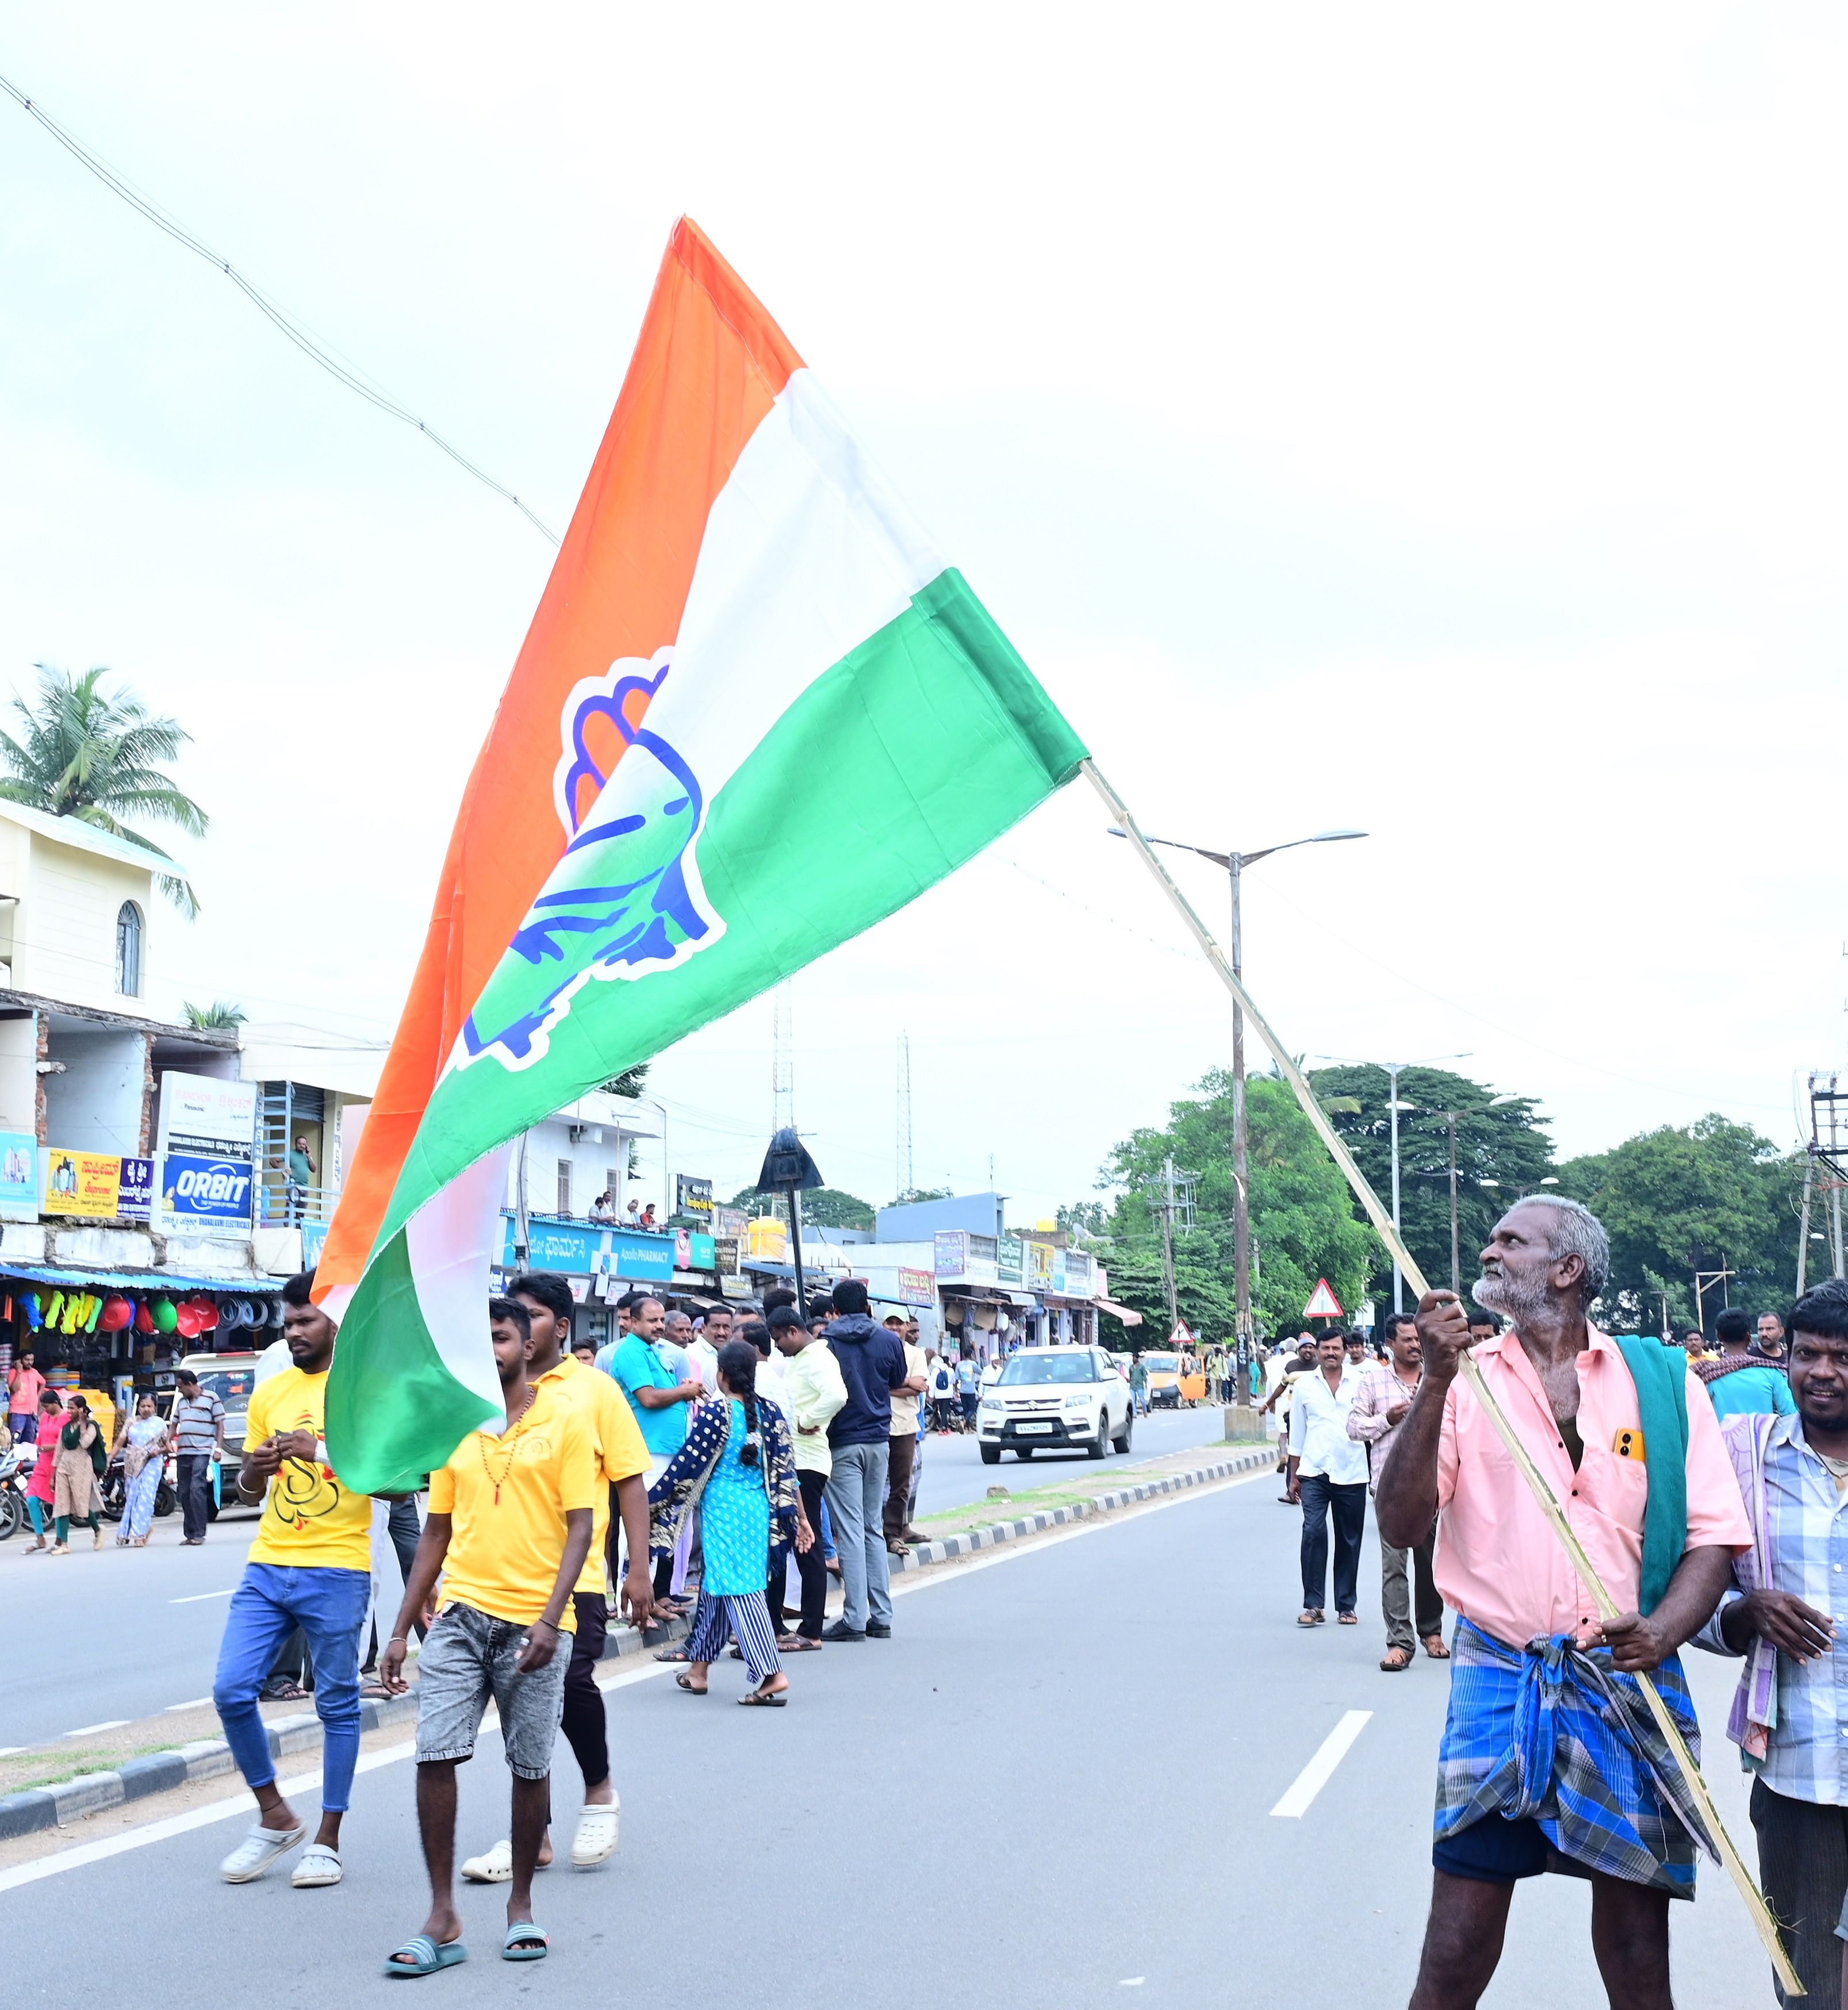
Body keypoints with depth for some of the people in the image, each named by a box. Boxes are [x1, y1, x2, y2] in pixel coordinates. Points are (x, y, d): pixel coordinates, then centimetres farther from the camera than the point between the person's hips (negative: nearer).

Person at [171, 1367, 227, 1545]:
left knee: (197, 1490, -17)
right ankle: (189, 1534, 12)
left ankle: (198, 1534, -15)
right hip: (184, 1453, 7)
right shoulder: (181, 1401, 17)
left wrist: (219, 1448, -8)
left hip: (202, 1452, -7)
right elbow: (175, 1424, 26)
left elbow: (220, 1424, 0)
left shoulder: (211, 1398, 0)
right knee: (184, 1493, 6)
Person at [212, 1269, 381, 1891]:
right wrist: (255, 1469, -5)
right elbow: (248, 1493, 18)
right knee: (231, 1690, -2)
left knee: (337, 1704, 3)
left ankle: (327, 1840, 14)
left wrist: (323, 1453, -21)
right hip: (267, 1565, 5)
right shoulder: (270, 1392, 12)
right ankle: (275, 1817, 16)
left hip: (336, 1571, -5)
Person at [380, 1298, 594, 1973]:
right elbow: (437, 1532, 14)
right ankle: (443, 1918, 2)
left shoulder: (566, 1418, -3)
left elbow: (580, 1526, -6)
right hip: (460, 1613, 3)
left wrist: (550, 1619, -16)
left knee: (530, 1768, 6)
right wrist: (401, 1630, 11)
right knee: (434, 1755, -7)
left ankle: (521, 1904, 24)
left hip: (534, 1622, -3)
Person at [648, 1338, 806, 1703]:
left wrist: (650, 1504, 0)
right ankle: (699, 1668, 27)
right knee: (716, 1588, 18)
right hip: (758, 1509, 6)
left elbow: (686, 1465, -9)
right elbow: (785, 1470, 4)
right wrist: (800, 1518, 10)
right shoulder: (769, 1412, 4)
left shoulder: (714, 1412, -11)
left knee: (738, 1589, -6)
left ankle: (771, 1674, -16)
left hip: (723, 1508, -6)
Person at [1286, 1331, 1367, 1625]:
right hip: (1315, 1472, 0)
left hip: (1351, 1474, 0)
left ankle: (1346, 1606, 17)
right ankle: (1313, 1605, -7)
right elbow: (1297, 1433, 13)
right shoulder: (1304, 1386, 7)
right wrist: (1294, 1475, 13)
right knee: (1313, 1532, -13)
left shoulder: (1360, 1383, 4)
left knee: (1349, 1541, 7)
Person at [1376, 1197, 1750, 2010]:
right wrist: (1436, 1381, -15)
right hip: (1495, 1682, 0)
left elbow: (1714, 1536, 2)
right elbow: (1401, 1523, -5)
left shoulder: (1660, 1381, 4)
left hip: (1625, 1688, 0)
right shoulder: (1466, 1379, 5)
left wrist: (1662, 1630, -17)